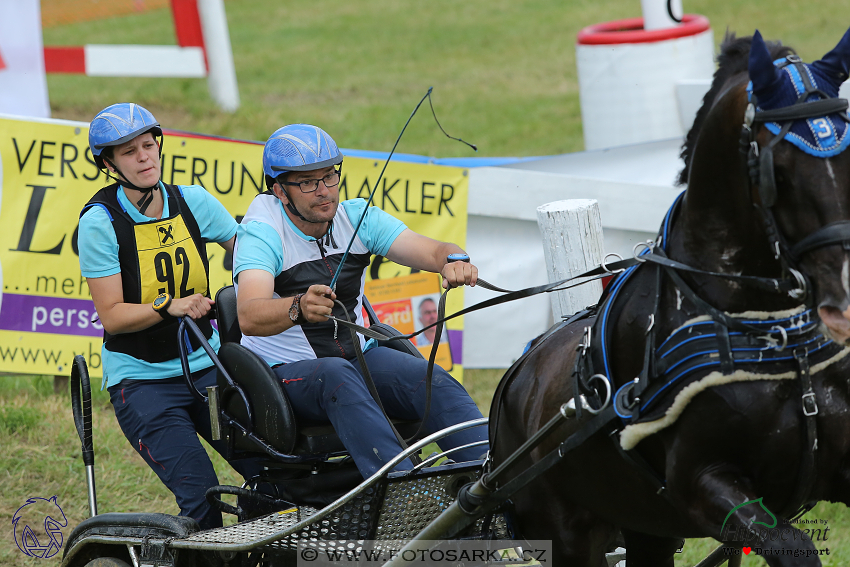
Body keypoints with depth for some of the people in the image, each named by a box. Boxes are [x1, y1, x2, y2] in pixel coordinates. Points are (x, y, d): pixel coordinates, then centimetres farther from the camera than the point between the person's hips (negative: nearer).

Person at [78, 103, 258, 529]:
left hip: (206, 364, 4)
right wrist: (169, 306, -29)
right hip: (141, 380, -4)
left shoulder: (193, 202, 1)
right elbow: (111, 316, -12)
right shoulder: (100, 220, -10)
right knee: (200, 496, -19)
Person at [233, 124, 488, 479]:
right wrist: (299, 308, -54)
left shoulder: (356, 217, -1)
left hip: (357, 356, 5)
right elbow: (249, 317, -33)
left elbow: (432, 251, -11)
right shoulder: (261, 232, -16)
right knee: (338, 376, -37)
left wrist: (455, 261, -36)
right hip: (285, 370, -5)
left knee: (433, 381, -22)